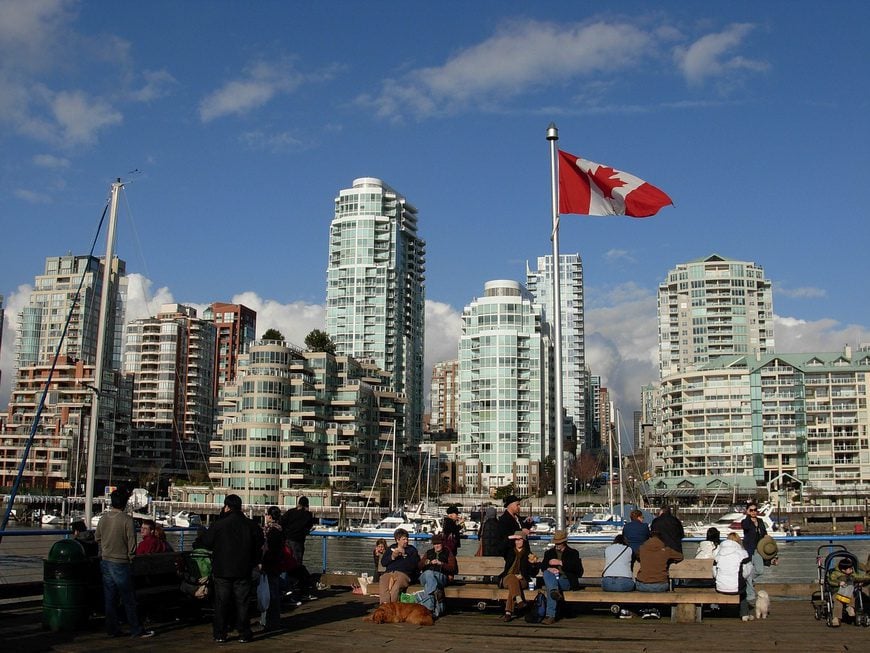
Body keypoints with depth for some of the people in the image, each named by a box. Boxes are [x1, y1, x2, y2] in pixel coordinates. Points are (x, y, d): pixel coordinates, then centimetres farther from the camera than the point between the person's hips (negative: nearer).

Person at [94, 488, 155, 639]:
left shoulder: (104, 517, 1)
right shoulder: (127, 520, -15)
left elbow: (97, 537, 13)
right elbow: (132, 542, -12)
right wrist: (131, 558, 2)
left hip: (105, 562, 6)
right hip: (120, 563, -6)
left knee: (110, 598, 12)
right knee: (128, 599, 2)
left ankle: (112, 629, 17)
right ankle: (136, 630, 7)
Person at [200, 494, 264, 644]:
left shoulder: (218, 524, -10)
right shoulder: (250, 525, -3)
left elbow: (206, 543, -1)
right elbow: (259, 546, 7)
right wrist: (253, 563, 20)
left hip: (222, 570, -1)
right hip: (243, 571, 2)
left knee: (221, 602, 8)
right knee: (242, 602, 8)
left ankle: (220, 634, 11)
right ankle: (244, 634, 9)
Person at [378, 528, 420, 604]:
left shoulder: (412, 550, 20)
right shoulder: (391, 548, 28)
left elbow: (414, 565, 3)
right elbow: (383, 562, 16)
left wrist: (404, 554, -2)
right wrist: (392, 557, 0)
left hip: (403, 573, -2)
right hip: (388, 572, 2)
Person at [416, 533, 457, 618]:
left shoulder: (448, 553, 22)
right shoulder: (428, 553, 30)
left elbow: (452, 568, 6)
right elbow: (419, 566, 18)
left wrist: (441, 563, -8)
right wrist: (430, 562, -2)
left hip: (442, 577, -2)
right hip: (425, 576, 2)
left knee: (428, 585, -38)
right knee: (428, 573, -38)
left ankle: (428, 609, -51)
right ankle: (437, 592, -58)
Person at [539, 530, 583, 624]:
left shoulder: (573, 553, 14)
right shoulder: (549, 552, 23)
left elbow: (576, 567, -5)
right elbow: (543, 566, 9)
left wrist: (560, 563, -14)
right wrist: (549, 568, -15)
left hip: (567, 580, -3)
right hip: (552, 579, 3)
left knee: (549, 588, -33)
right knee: (547, 573, -32)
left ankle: (550, 615, -38)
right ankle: (555, 591, -55)